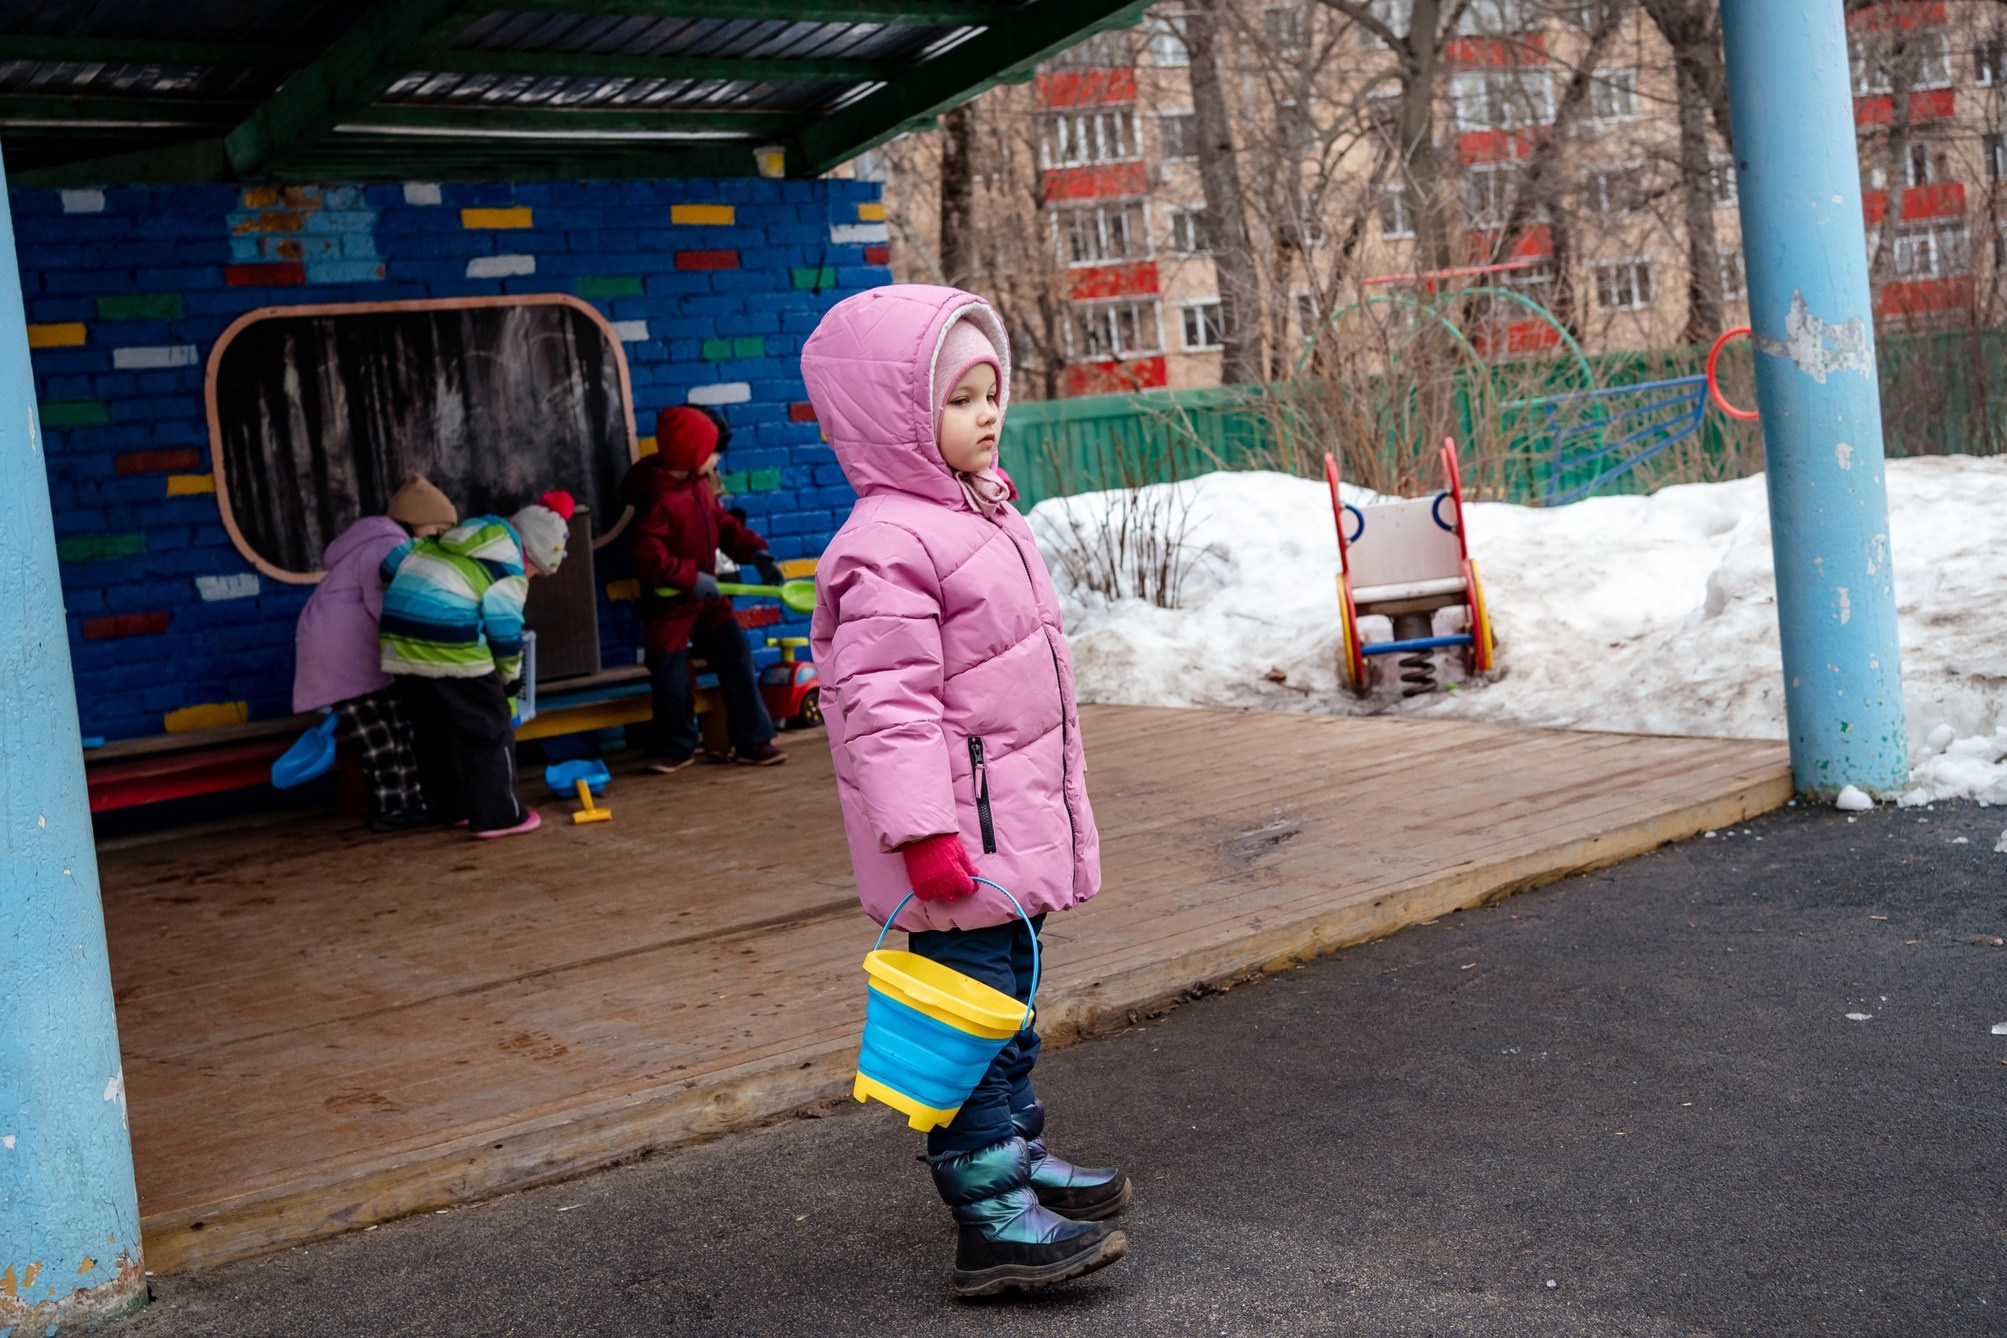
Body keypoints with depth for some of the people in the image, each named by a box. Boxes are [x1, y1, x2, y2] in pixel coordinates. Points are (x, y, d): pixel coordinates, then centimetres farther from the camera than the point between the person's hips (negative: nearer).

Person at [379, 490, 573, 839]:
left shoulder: (459, 539, 19)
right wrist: (511, 677, 13)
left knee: (435, 730, 20)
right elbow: (504, 631, -2)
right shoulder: (508, 571, -3)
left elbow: (394, 562, 19)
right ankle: (499, 815, 5)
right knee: (490, 731, 4)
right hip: (452, 648, -8)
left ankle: (453, 807, 28)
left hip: (399, 641, 8)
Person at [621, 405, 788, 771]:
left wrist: (756, 553, -4)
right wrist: (690, 578, -27)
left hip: (707, 596, 7)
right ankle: (677, 748, 20)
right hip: (670, 604, -7)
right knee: (671, 678, 1)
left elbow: (725, 525, 10)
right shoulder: (658, 501, -24)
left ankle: (751, 740, 9)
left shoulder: (702, 487, 2)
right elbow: (648, 557, -27)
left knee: (737, 660, 2)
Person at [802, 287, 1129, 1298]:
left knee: (1008, 1006, 20)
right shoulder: (888, 549, -19)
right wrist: (923, 835, -28)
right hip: (960, 837, -10)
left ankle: (1020, 1157, 34)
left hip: (1015, 822, 10)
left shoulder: (980, 518, 14)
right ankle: (992, 1220, 1)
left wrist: (1053, 809, 28)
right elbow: (886, 706, -24)